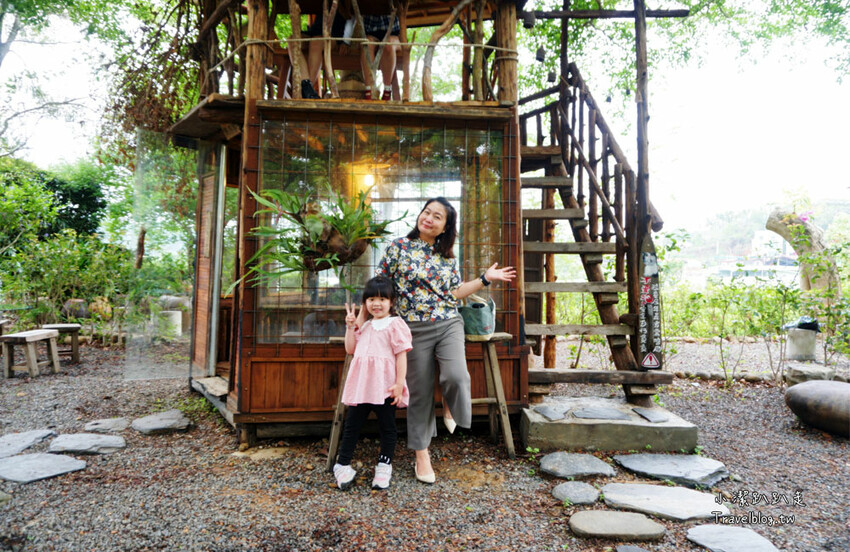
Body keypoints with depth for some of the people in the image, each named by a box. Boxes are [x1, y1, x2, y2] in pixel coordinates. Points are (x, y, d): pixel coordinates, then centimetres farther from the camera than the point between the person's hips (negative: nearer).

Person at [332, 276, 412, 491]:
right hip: (361, 385, 6)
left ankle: (384, 465, 23)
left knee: (387, 426, 8)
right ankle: (343, 464, 21)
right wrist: (350, 326, 8)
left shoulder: (395, 324, -4)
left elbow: (401, 355, -9)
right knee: (351, 425, 10)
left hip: (385, 387, -6)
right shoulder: (365, 326, 17)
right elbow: (350, 349, 17)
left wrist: (399, 383, -15)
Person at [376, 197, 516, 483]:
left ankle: (449, 406, 17)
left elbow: (455, 292, 13)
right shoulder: (399, 247, -1)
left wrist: (485, 279, 10)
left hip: (449, 324, 2)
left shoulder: (447, 256, 10)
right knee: (420, 391, 5)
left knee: (456, 376, -22)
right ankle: (421, 455, 23)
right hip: (415, 329, -2)